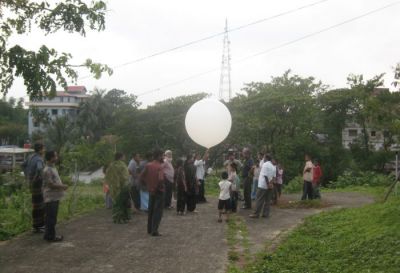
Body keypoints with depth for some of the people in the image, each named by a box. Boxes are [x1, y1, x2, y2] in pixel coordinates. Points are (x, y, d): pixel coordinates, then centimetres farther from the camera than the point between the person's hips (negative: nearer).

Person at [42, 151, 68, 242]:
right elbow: (51, 185, -21)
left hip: (54, 197, 10)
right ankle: (50, 236, 5)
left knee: (51, 217, 16)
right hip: (51, 197, -10)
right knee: (51, 217, -2)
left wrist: (62, 186, 9)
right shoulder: (48, 170, -19)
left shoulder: (53, 168, 13)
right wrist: (62, 186, -12)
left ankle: (49, 235, 25)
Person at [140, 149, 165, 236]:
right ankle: (154, 231, -2)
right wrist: (161, 186, -15)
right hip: (159, 191, -7)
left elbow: (142, 176, 2)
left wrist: (148, 183, 8)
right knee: (158, 212, 0)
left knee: (151, 210, 17)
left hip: (150, 191, 7)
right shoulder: (159, 167, -18)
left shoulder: (148, 165, 2)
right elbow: (161, 179, -32)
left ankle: (149, 229, 25)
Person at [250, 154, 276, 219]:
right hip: (270, 186, 7)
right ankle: (266, 214, 9)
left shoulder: (265, 165, -11)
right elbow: (274, 176, 8)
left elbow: (265, 175, -17)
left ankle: (256, 214, -2)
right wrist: (271, 183, -2)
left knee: (259, 200, -3)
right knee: (267, 200, 9)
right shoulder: (273, 166, 13)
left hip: (263, 185, -7)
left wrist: (268, 184, -14)